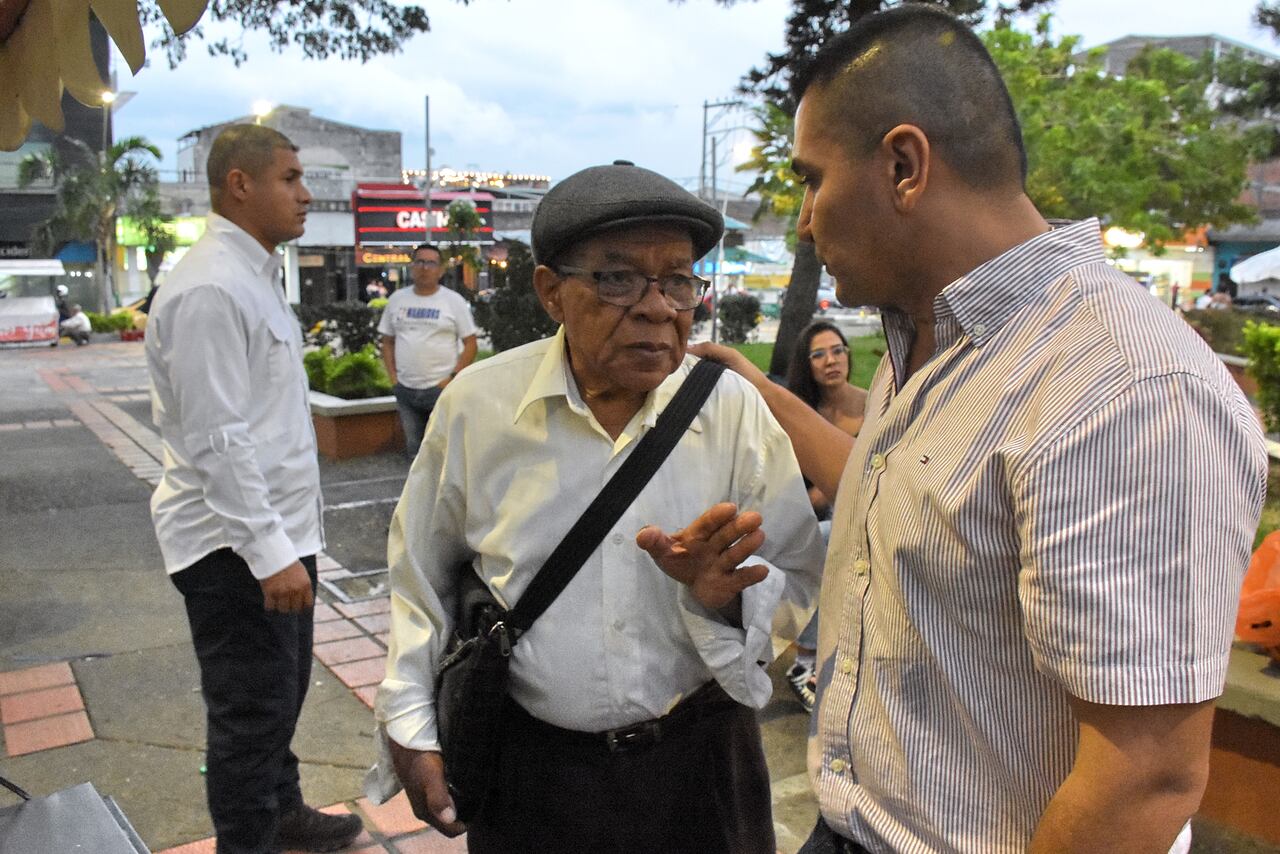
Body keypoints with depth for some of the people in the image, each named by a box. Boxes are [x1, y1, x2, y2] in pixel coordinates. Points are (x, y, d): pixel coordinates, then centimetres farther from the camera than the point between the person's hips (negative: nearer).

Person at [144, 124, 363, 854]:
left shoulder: (257, 276, 12)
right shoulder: (210, 289, -20)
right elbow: (217, 440, -24)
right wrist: (269, 552, -25)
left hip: (279, 533, 10)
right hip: (237, 547, -10)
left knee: (283, 692, 24)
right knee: (252, 712, 4)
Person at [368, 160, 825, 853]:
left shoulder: (736, 410, -11)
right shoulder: (476, 407, -11)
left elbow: (797, 584, -5)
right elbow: (421, 576, 2)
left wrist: (725, 595, -25)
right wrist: (410, 727, 4)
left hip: (697, 762, 1)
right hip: (528, 766, 0)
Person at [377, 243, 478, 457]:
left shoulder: (454, 301, -1)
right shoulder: (397, 299, 9)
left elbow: (470, 344, -3)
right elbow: (388, 342, 14)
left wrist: (452, 377, -12)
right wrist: (393, 377, 3)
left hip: (442, 388, -4)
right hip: (406, 390, 4)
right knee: (414, 448, 14)